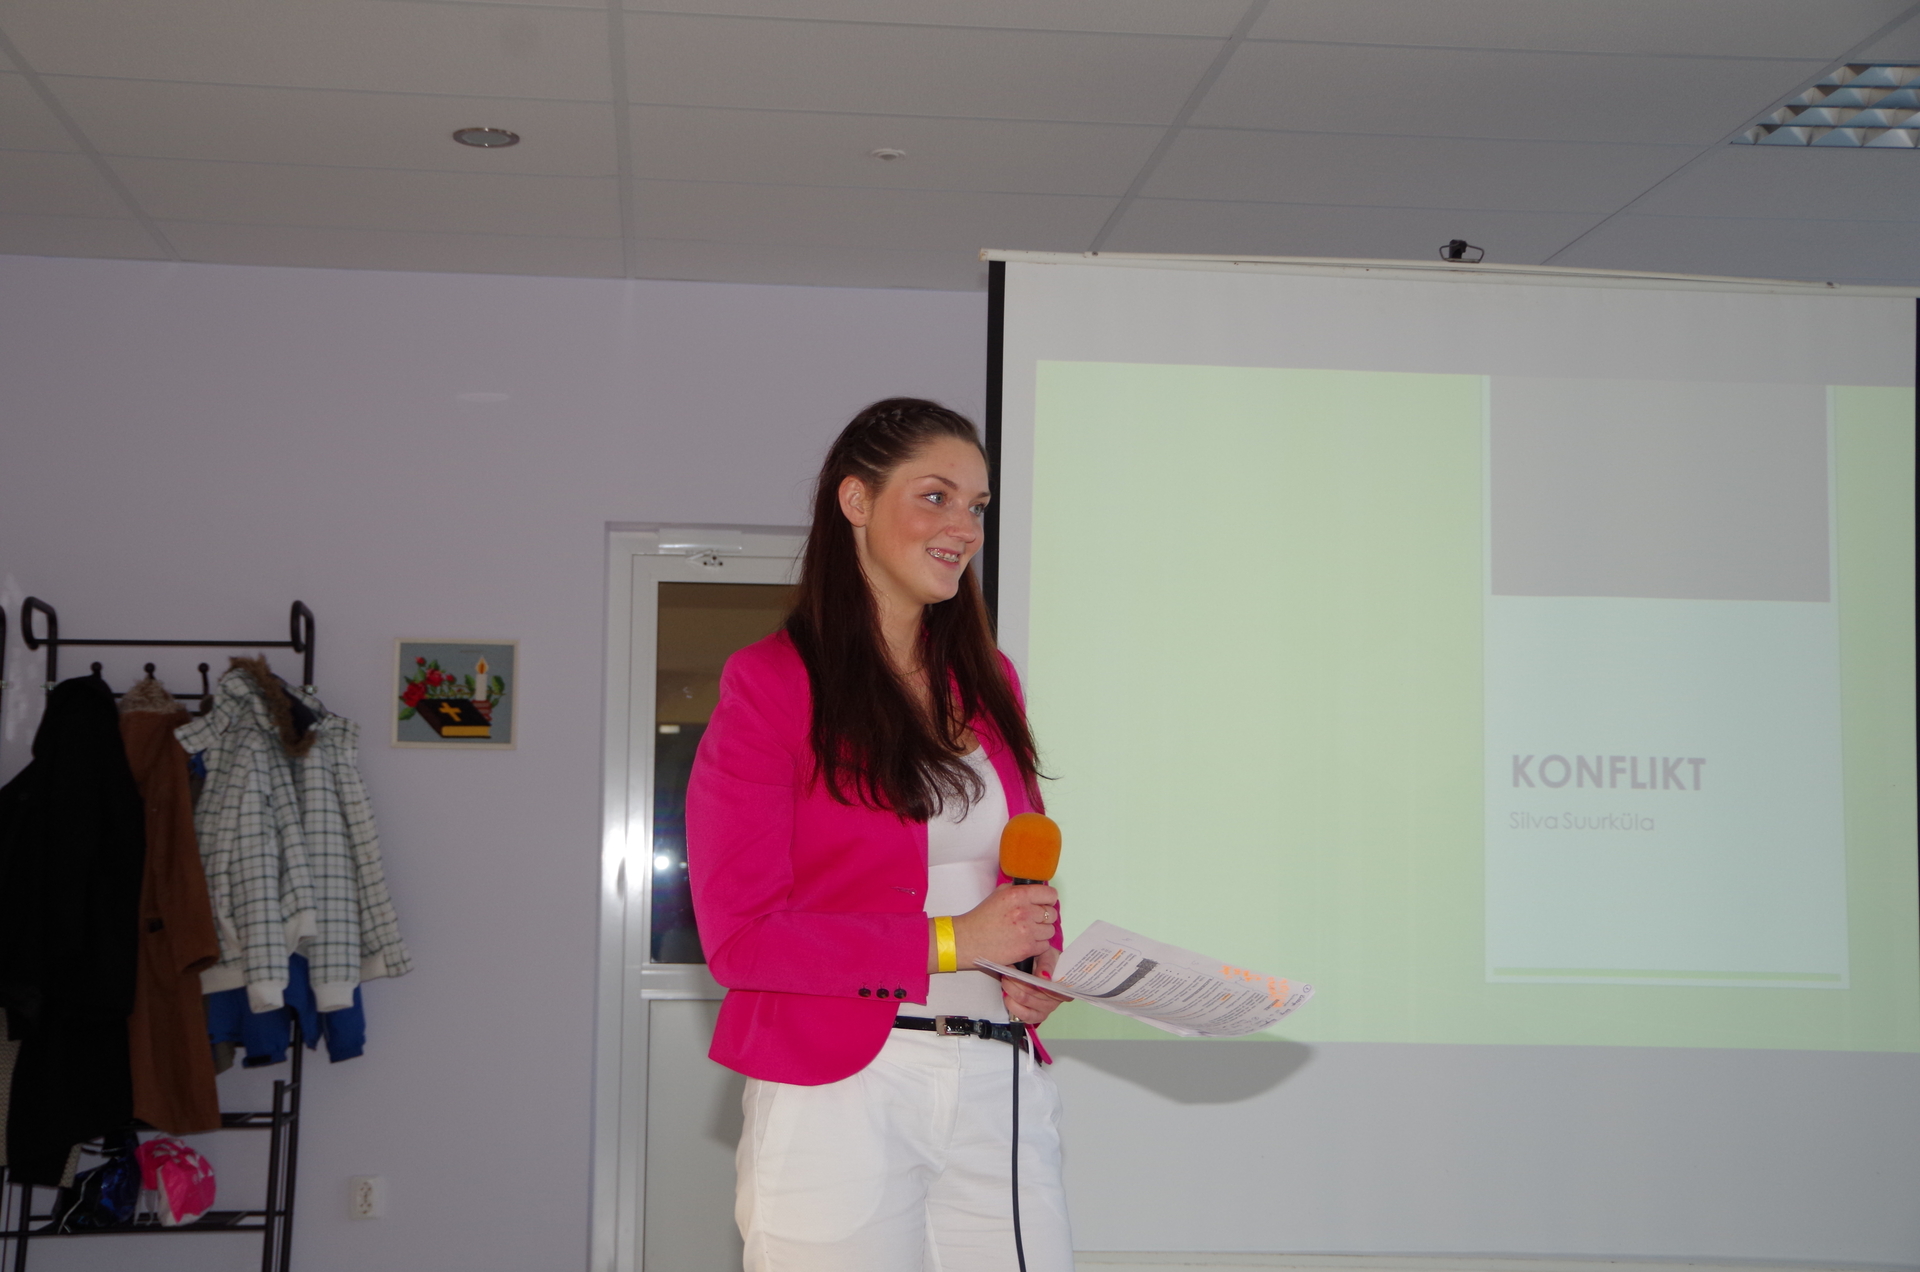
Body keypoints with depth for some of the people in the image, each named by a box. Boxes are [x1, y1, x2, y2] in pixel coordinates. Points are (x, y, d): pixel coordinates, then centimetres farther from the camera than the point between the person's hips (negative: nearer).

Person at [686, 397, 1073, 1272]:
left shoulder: (987, 683, 15)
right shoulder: (772, 684, -4)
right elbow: (740, 935, -10)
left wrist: (1042, 965, -1)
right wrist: (947, 943, -15)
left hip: (1000, 1088, 5)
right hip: (839, 1090, -5)